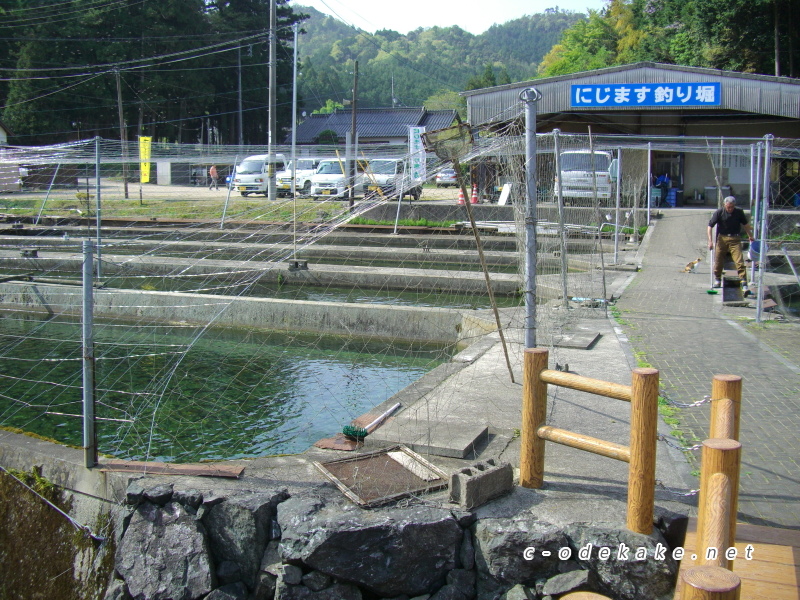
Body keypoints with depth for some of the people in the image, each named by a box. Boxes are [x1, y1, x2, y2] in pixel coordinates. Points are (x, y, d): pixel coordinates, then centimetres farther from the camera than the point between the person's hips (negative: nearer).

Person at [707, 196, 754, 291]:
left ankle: (744, 284, -15)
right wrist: (710, 240, -11)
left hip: (735, 240, 0)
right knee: (718, 261, 10)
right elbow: (710, 225, -3)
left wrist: (750, 236, 25)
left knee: (739, 262, -11)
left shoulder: (739, 212, -1)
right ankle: (717, 279, 35)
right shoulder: (719, 212, -6)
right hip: (722, 238, 0)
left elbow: (745, 224, 16)